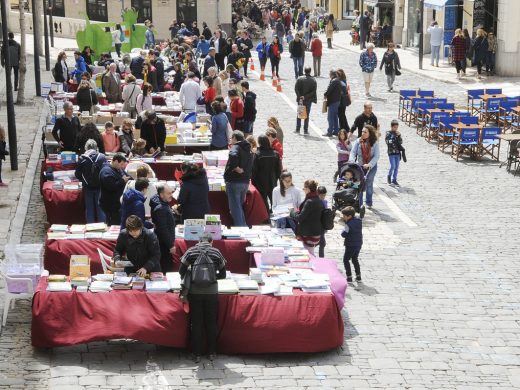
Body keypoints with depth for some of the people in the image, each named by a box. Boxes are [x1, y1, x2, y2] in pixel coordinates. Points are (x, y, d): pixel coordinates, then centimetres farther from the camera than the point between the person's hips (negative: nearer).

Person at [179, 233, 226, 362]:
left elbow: (182, 271, 0)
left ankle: (197, 354, 12)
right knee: (211, 323, 11)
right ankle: (212, 353, 19)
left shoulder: (191, 251, -1)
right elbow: (223, 274, 7)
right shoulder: (216, 252, 1)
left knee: (196, 323, 8)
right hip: (212, 292, 0)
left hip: (195, 292, 0)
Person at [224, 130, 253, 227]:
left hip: (234, 182, -8)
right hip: (245, 182, 8)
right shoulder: (248, 150, 16)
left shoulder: (235, 148, -12)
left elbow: (233, 157, -34)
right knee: (240, 206, 19)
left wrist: (236, 169, -23)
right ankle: (244, 227, 22)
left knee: (235, 208, -5)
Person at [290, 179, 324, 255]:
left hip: (309, 234, -9)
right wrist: (298, 211, 15)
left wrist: (293, 212, -1)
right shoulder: (320, 201, 6)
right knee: (311, 255, 17)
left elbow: (299, 218, -19)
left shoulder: (309, 202, -21)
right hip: (317, 233, 9)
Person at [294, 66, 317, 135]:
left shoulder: (299, 79, -5)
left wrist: (299, 97, -10)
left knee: (299, 114, 12)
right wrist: (306, 97, -12)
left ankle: (298, 129, 12)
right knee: (307, 115, 7)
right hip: (308, 100, -1)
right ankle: (305, 130, 7)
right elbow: (314, 91, -12)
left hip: (300, 99, 1)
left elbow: (296, 89, -10)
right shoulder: (313, 80, -7)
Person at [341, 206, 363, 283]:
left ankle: (349, 277, 3)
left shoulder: (349, 224, -21)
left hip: (351, 245, -8)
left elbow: (343, 234, -21)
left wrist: (343, 229, 1)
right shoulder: (359, 221, 3)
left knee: (346, 260, 7)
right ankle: (358, 276, 22)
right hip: (359, 244, 8)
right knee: (355, 260, 22)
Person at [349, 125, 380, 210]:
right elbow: (353, 152, -9)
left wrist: (369, 164, -24)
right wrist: (352, 161, -27)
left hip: (371, 166, -1)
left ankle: (369, 203, 20)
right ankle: (359, 204, 4)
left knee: (369, 184, 4)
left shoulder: (375, 143, -9)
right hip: (360, 165, 1)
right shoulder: (358, 141, -4)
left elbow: (376, 156, -12)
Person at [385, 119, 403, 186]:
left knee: (397, 167, 7)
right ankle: (389, 176, 18)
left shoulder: (397, 133, 9)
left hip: (397, 152, 5)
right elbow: (387, 141, -14)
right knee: (393, 166, -9)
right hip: (391, 152, -5)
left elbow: (401, 142, 3)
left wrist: (399, 136, -9)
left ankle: (394, 179, 17)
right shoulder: (388, 133, -5)